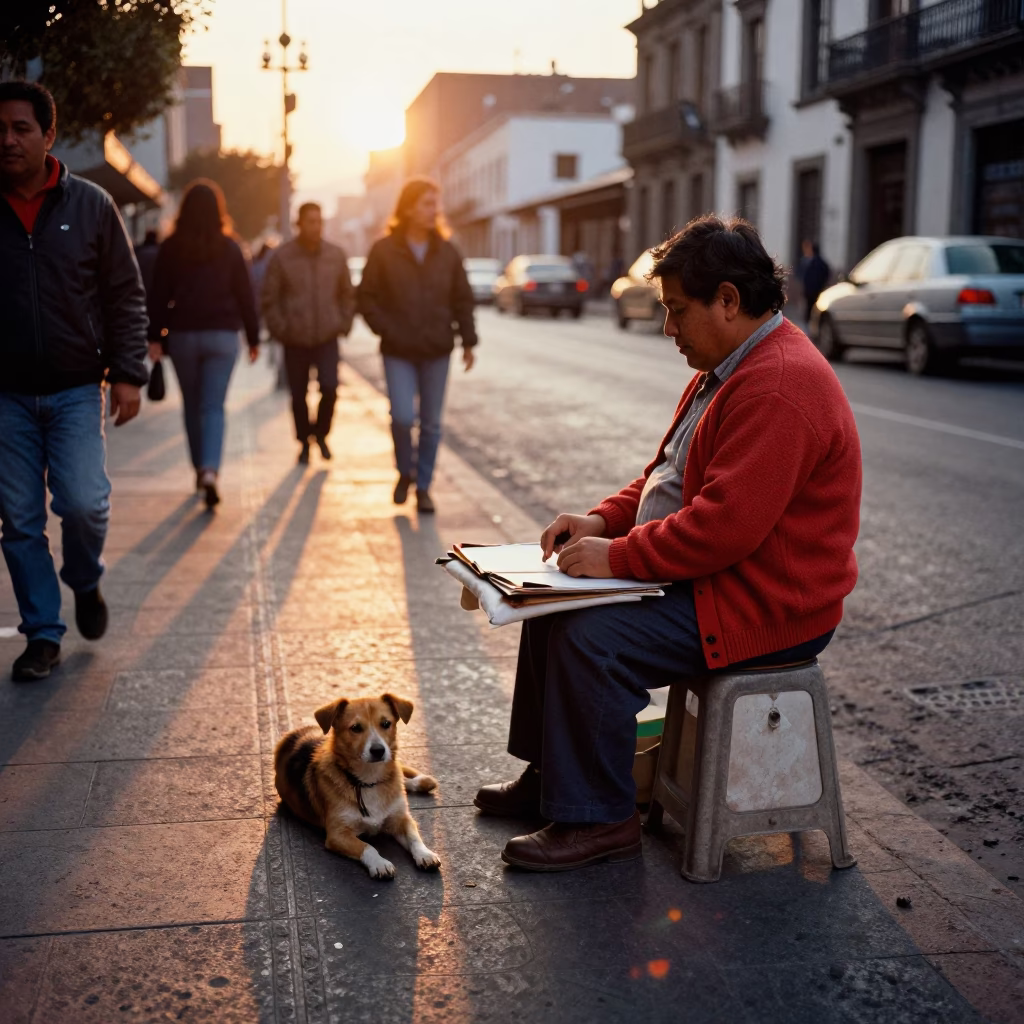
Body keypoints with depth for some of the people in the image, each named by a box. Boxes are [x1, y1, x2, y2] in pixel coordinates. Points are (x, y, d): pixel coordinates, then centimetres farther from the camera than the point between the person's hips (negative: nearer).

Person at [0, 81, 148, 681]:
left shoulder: (91, 205, 1)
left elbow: (126, 296, 3)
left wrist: (128, 373, -5)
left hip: (76, 389, -1)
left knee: (83, 502, -13)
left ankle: (85, 582, 19)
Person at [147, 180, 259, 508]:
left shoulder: (171, 248, 0)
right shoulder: (230, 248, -1)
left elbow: (159, 295, -2)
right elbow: (245, 295, 2)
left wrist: (155, 337, 1)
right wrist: (253, 338, 9)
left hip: (183, 334, 1)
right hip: (221, 334, -1)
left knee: (192, 406, 15)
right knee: (213, 407, -2)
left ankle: (199, 469, 24)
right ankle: (210, 470, -21)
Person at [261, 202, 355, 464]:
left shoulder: (336, 255, 4)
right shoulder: (282, 257, -3)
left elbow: (348, 294, 15)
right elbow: (269, 298, 1)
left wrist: (344, 324, 4)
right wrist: (280, 330, -7)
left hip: (327, 337, 1)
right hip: (295, 340, -1)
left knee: (329, 388, -14)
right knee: (298, 396, 5)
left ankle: (321, 434, 12)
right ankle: (304, 444, 24)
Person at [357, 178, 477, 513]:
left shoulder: (447, 252, 3)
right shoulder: (384, 250, -3)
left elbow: (462, 299, 7)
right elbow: (367, 296, 0)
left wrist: (468, 341, 2)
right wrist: (386, 330, -10)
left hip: (437, 350, 2)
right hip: (399, 351, -2)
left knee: (431, 423, 5)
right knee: (402, 417, -11)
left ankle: (423, 486, 18)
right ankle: (405, 472, 17)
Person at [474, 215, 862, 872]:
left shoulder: (779, 387, -24)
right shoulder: (732, 368, 12)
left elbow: (726, 523, -30)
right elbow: (669, 474, 19)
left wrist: (617, 558, -23)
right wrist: (604, 521, 4)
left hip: (765, 606, -11)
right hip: (703, 573, 11)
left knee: (590, 638, -23)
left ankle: (597, 821, -7)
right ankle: (547, 773, 22)